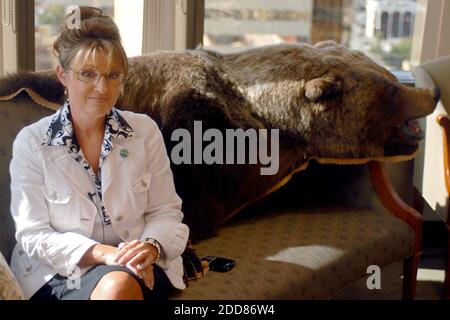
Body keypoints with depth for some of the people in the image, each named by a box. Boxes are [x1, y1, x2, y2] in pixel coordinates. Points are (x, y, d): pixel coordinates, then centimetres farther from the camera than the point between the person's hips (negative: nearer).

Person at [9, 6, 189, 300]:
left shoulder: (145, 130, 2)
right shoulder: (31, 142, -3)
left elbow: (166, 212, 5)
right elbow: (33, 234, -5)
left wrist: (152, 246, -18)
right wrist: (103, 253, -20)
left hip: (138, 267, 2)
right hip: (59, 271, -1)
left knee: (120, 285, -33)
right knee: (112, 286, -34)